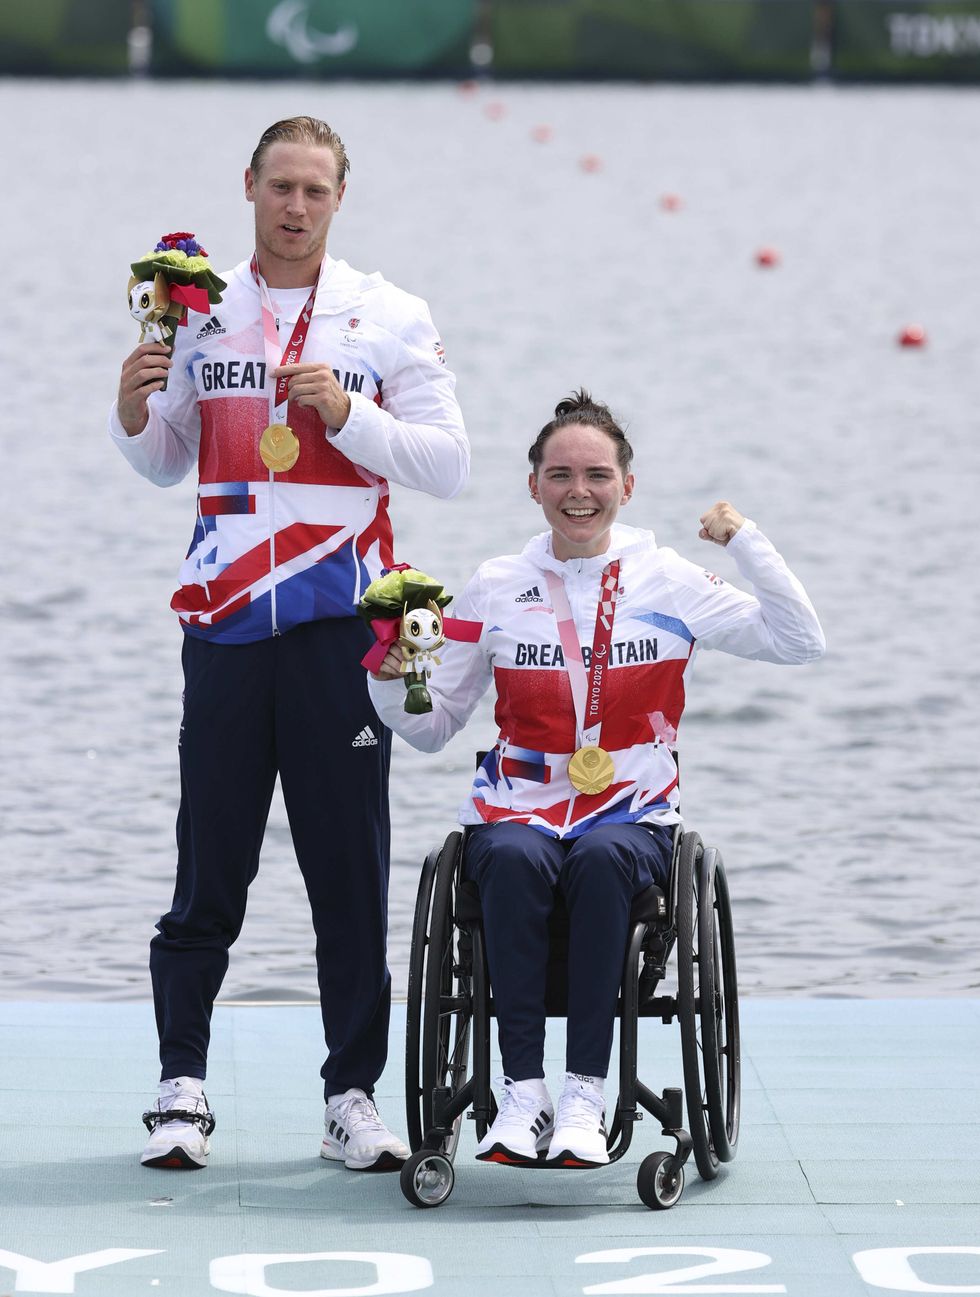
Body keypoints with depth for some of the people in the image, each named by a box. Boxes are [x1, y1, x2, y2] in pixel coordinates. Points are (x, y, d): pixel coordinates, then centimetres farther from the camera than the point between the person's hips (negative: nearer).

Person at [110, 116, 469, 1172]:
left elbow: (446, 463, -1)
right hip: (224, 625, 2)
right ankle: (182, 1087, 8)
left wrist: (348, 414, -13)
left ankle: (351, 1096, 6)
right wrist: (134, 415, -1)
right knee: (208, 865, 2)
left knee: (351, 868, 0)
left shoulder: (390, 318, 3)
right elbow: (166, 465, 19)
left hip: (340, 624, -2)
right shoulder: (203, 313, 12)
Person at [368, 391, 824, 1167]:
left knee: (601, 859, -35)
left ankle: (586, 1093, -34)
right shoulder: (496, 591, 9)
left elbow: (800, 641, 0)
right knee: (514, 859, -34)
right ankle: (523, 1092, -33)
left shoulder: (670, 584, 6)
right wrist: (391, 680, -7)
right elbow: (433, 728, 12)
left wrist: (746, 540, -6)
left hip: (632, 818, -1)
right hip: (518, 811, 1)